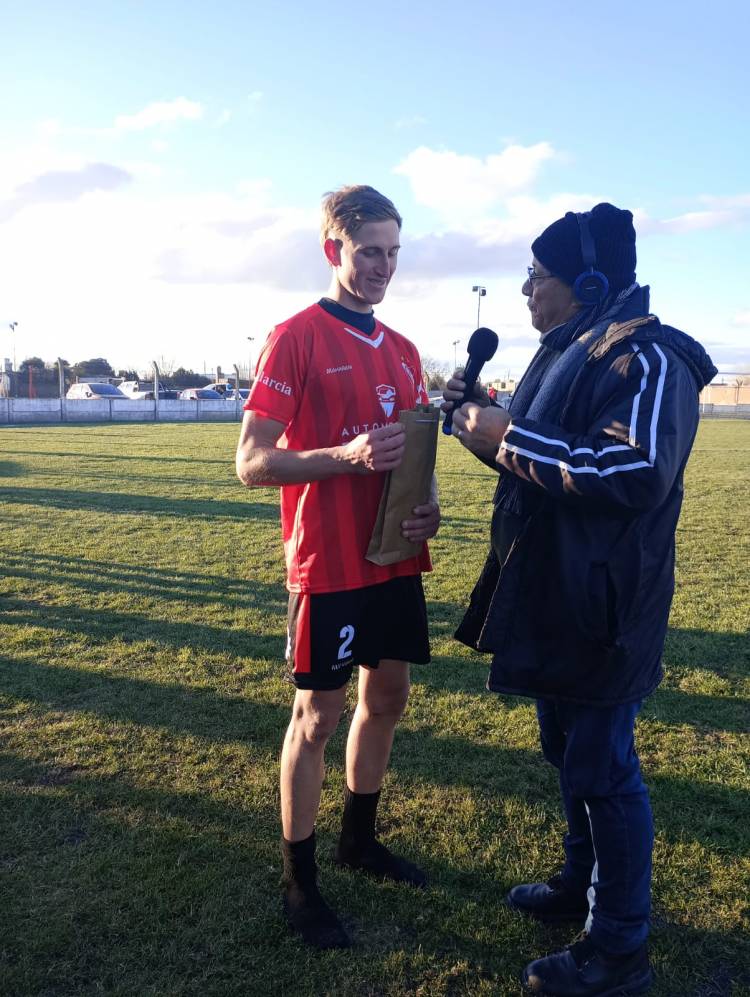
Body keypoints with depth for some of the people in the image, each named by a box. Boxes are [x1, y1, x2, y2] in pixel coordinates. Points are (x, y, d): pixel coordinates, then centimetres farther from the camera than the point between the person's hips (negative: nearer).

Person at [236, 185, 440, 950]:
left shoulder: (401, 350, 11)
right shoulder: (295, 337, -10)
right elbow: (251, 463, -15)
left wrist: (428, 505, -2)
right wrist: (347, 457, -29)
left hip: (396, 559, 7)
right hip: (328, 565, -7)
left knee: (388, 696, 16)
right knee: (318, 715, 4)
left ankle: (360, 839, 38)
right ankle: (298, 882, 23)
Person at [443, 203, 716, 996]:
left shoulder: (646, 359, -16)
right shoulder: (568, 353, 13)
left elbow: (639, 472, -30)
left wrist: (511, 439, -25)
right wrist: (485, 419, 4)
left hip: (599, 608, -9)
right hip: (549, 597, 9)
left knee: (602, 767, 2)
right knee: (568, 751, 21)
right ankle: (582, 884, 41)